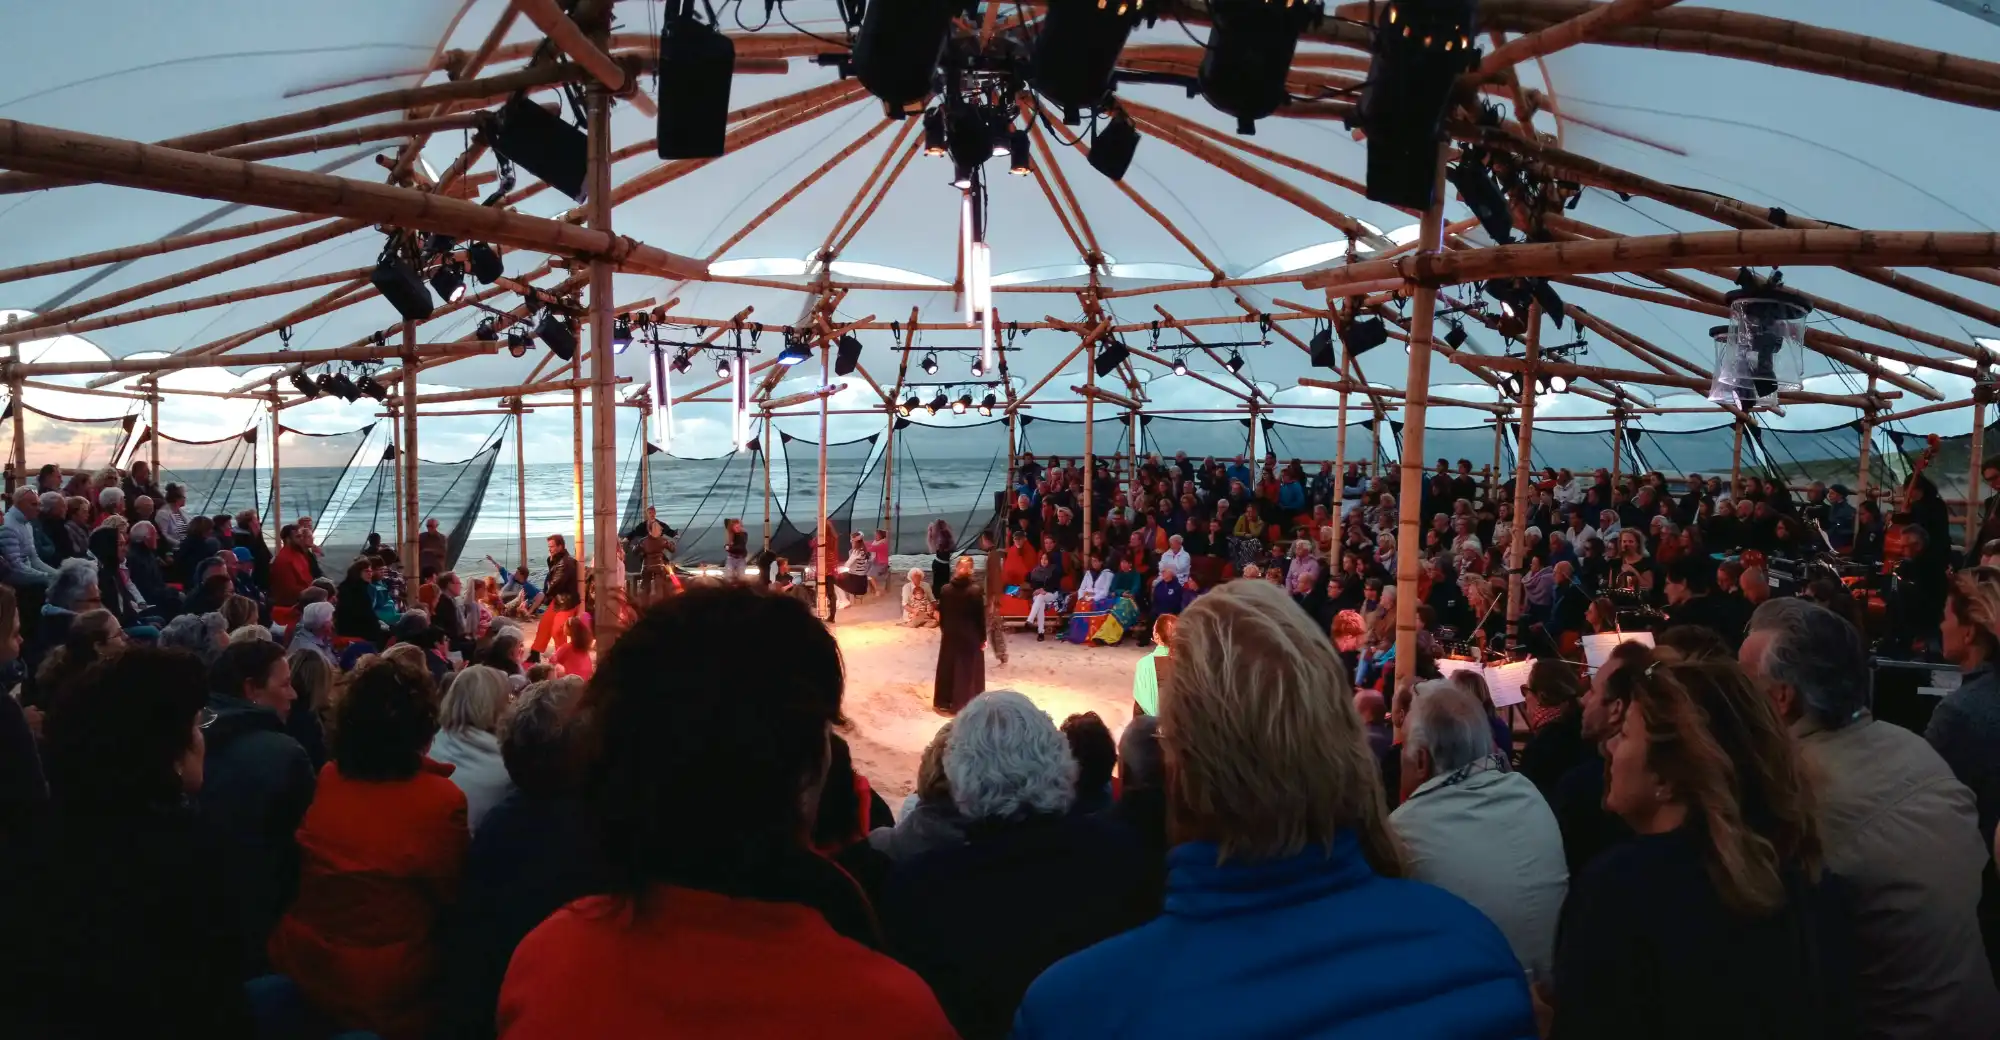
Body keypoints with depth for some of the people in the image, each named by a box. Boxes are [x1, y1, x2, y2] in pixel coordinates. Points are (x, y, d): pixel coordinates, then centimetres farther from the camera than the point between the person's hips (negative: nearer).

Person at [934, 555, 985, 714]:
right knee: (968, 670, 7)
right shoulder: (976, 592, -16)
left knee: (947, 668, 15)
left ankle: (944, 702, 25)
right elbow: (981, 617, -12)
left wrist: (944, 630, 15)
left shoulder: (945, 589, -5)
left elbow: (941, 613, 2)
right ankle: (964, 705, 11)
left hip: (950, 635, 4)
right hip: (970, 637, -4)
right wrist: (983, 637, -2)